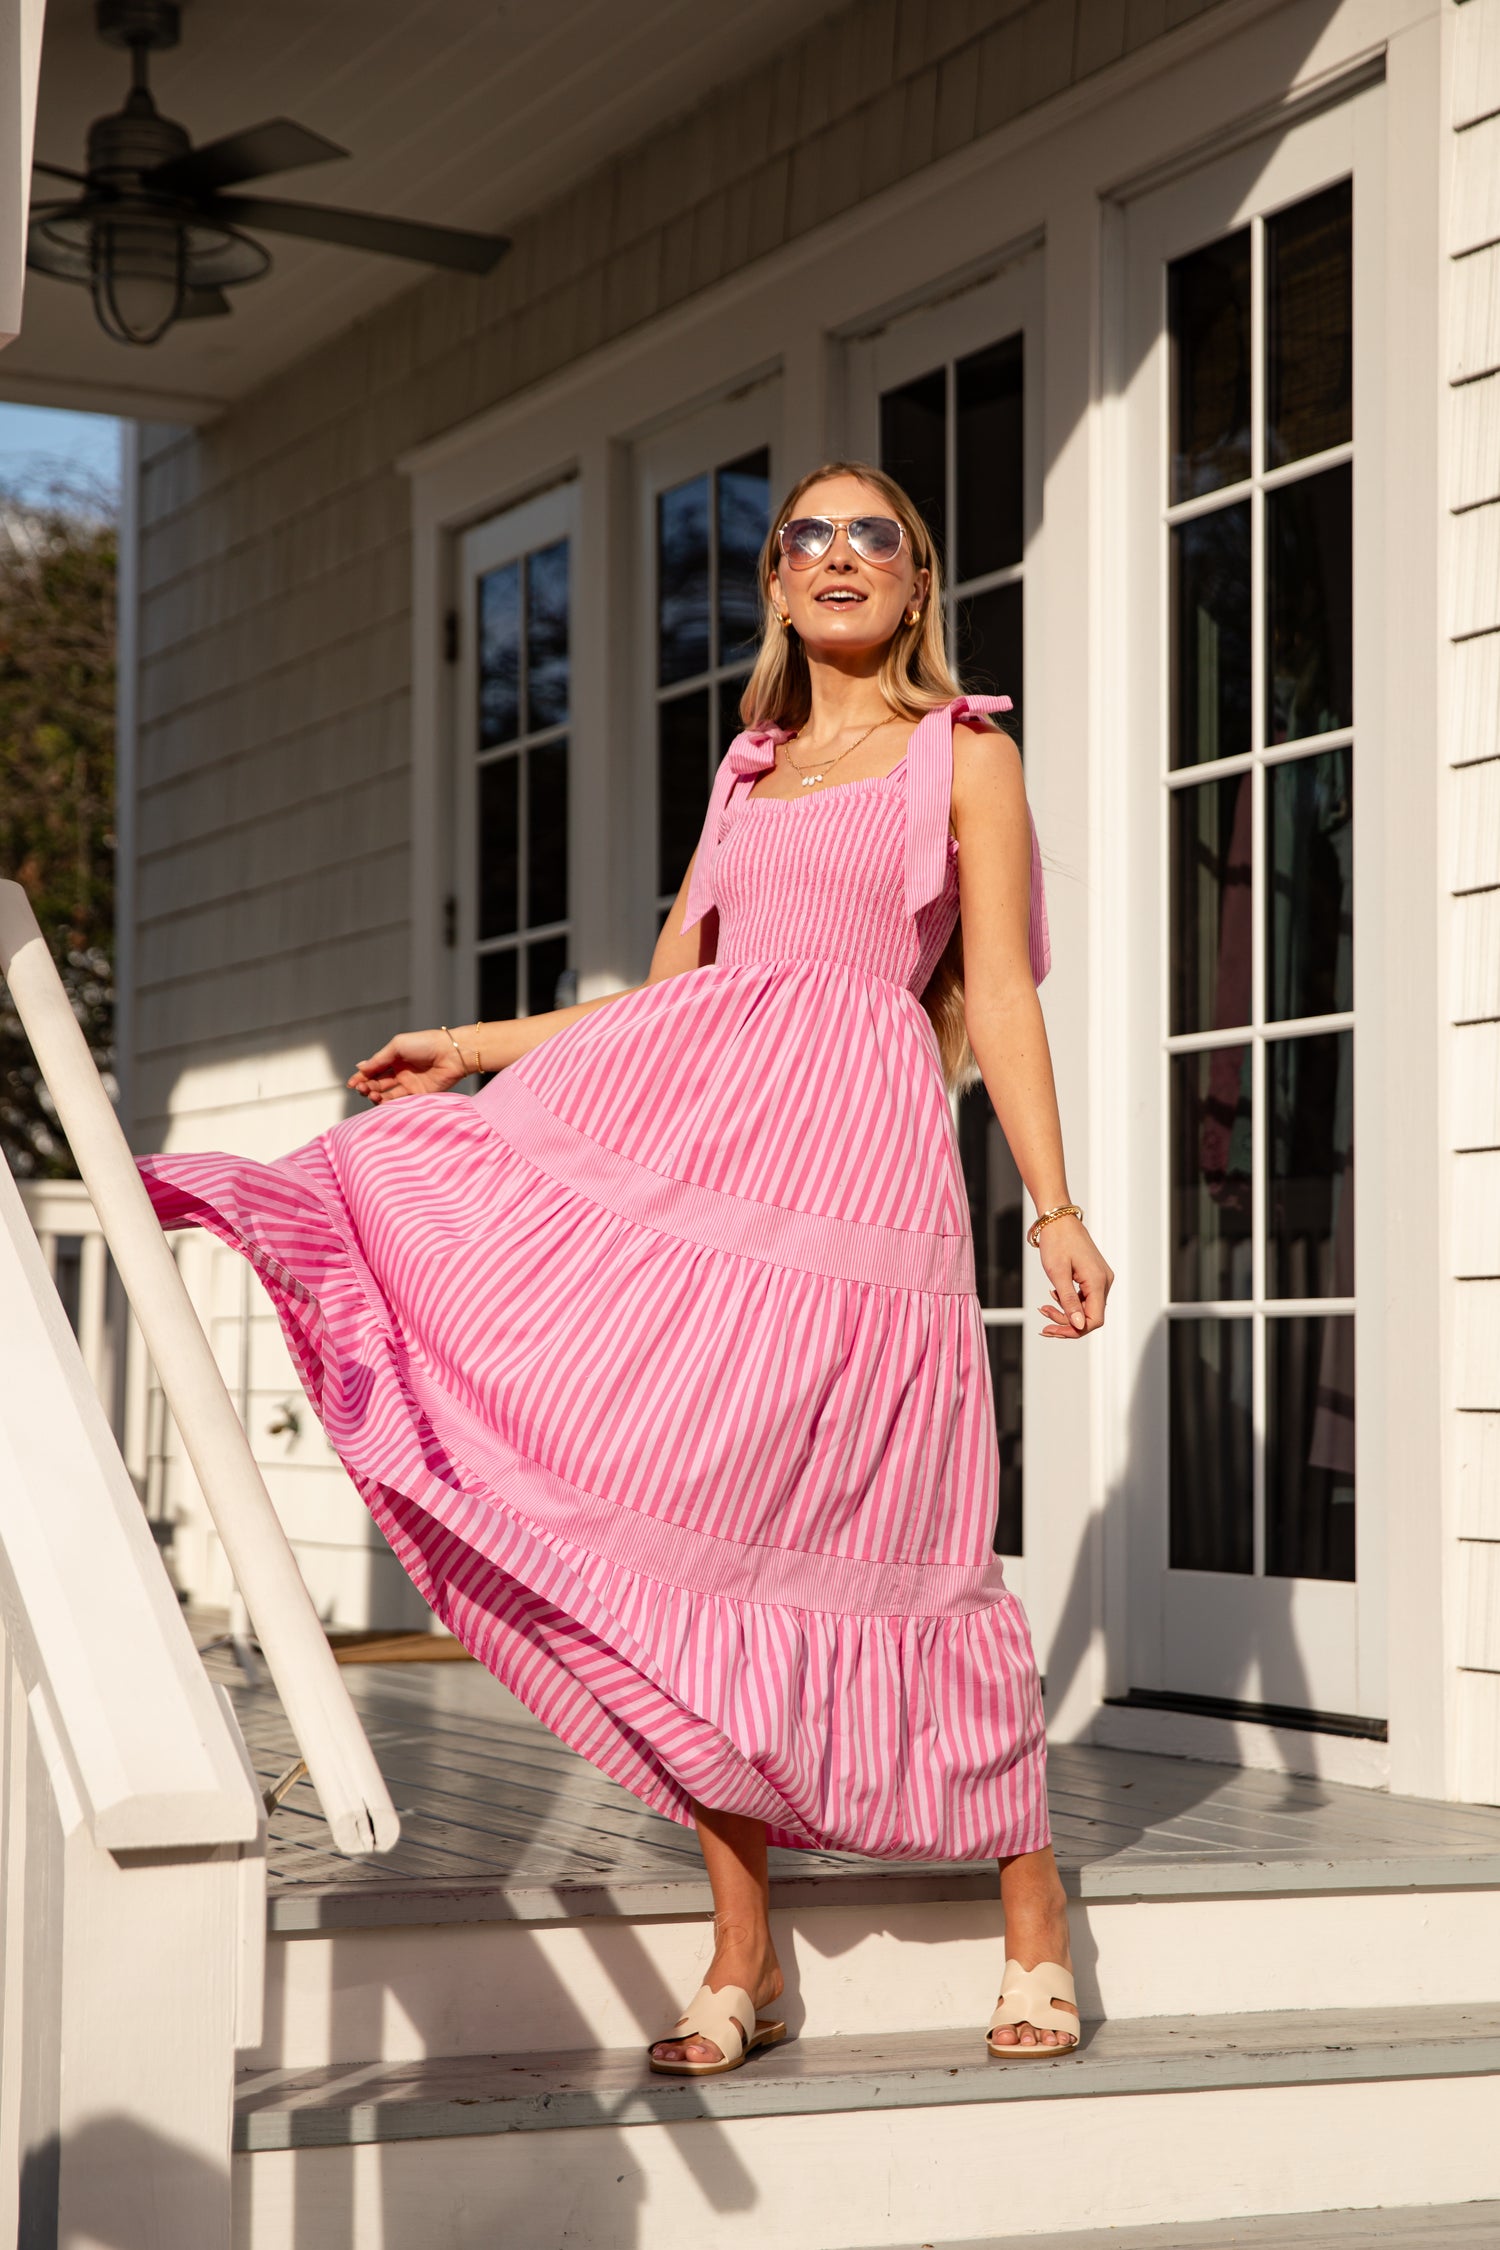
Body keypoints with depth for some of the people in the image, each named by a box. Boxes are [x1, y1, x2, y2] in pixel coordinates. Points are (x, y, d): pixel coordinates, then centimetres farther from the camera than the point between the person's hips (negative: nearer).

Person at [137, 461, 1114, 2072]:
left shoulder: (964, 755, 11)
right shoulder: (749, 771, 25)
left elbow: (1003, 996, 3)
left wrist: (1056, 1206, -6)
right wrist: (476, 1050, 20)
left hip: (852, 1129, -5)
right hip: (691, 1124, 5)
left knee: (878, 1545, -8)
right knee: (699, 1532, -5)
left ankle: (1031, 1900, 9)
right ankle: (741, 1955, -1)